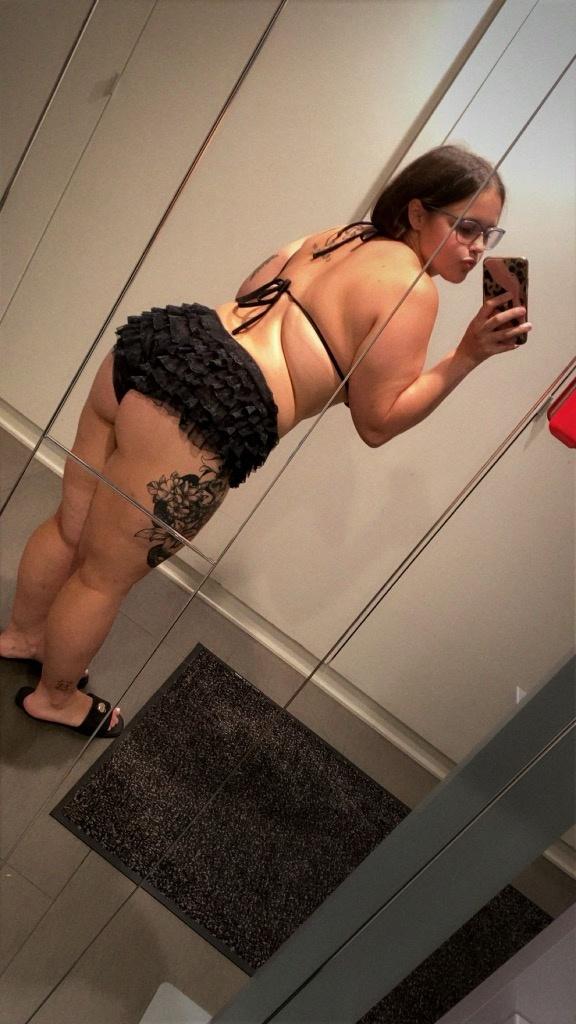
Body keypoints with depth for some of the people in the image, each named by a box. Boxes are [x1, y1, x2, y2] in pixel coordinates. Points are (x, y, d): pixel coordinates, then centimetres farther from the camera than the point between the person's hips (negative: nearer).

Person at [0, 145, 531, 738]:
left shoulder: (342, 236, 18)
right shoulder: (413, 290, -4)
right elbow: (377, 422, -2)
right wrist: (468, 355, -3)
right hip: (202, 413, -8)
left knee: (70, 527, 26)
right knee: (106, 576, 15)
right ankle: (54, 695, 42)